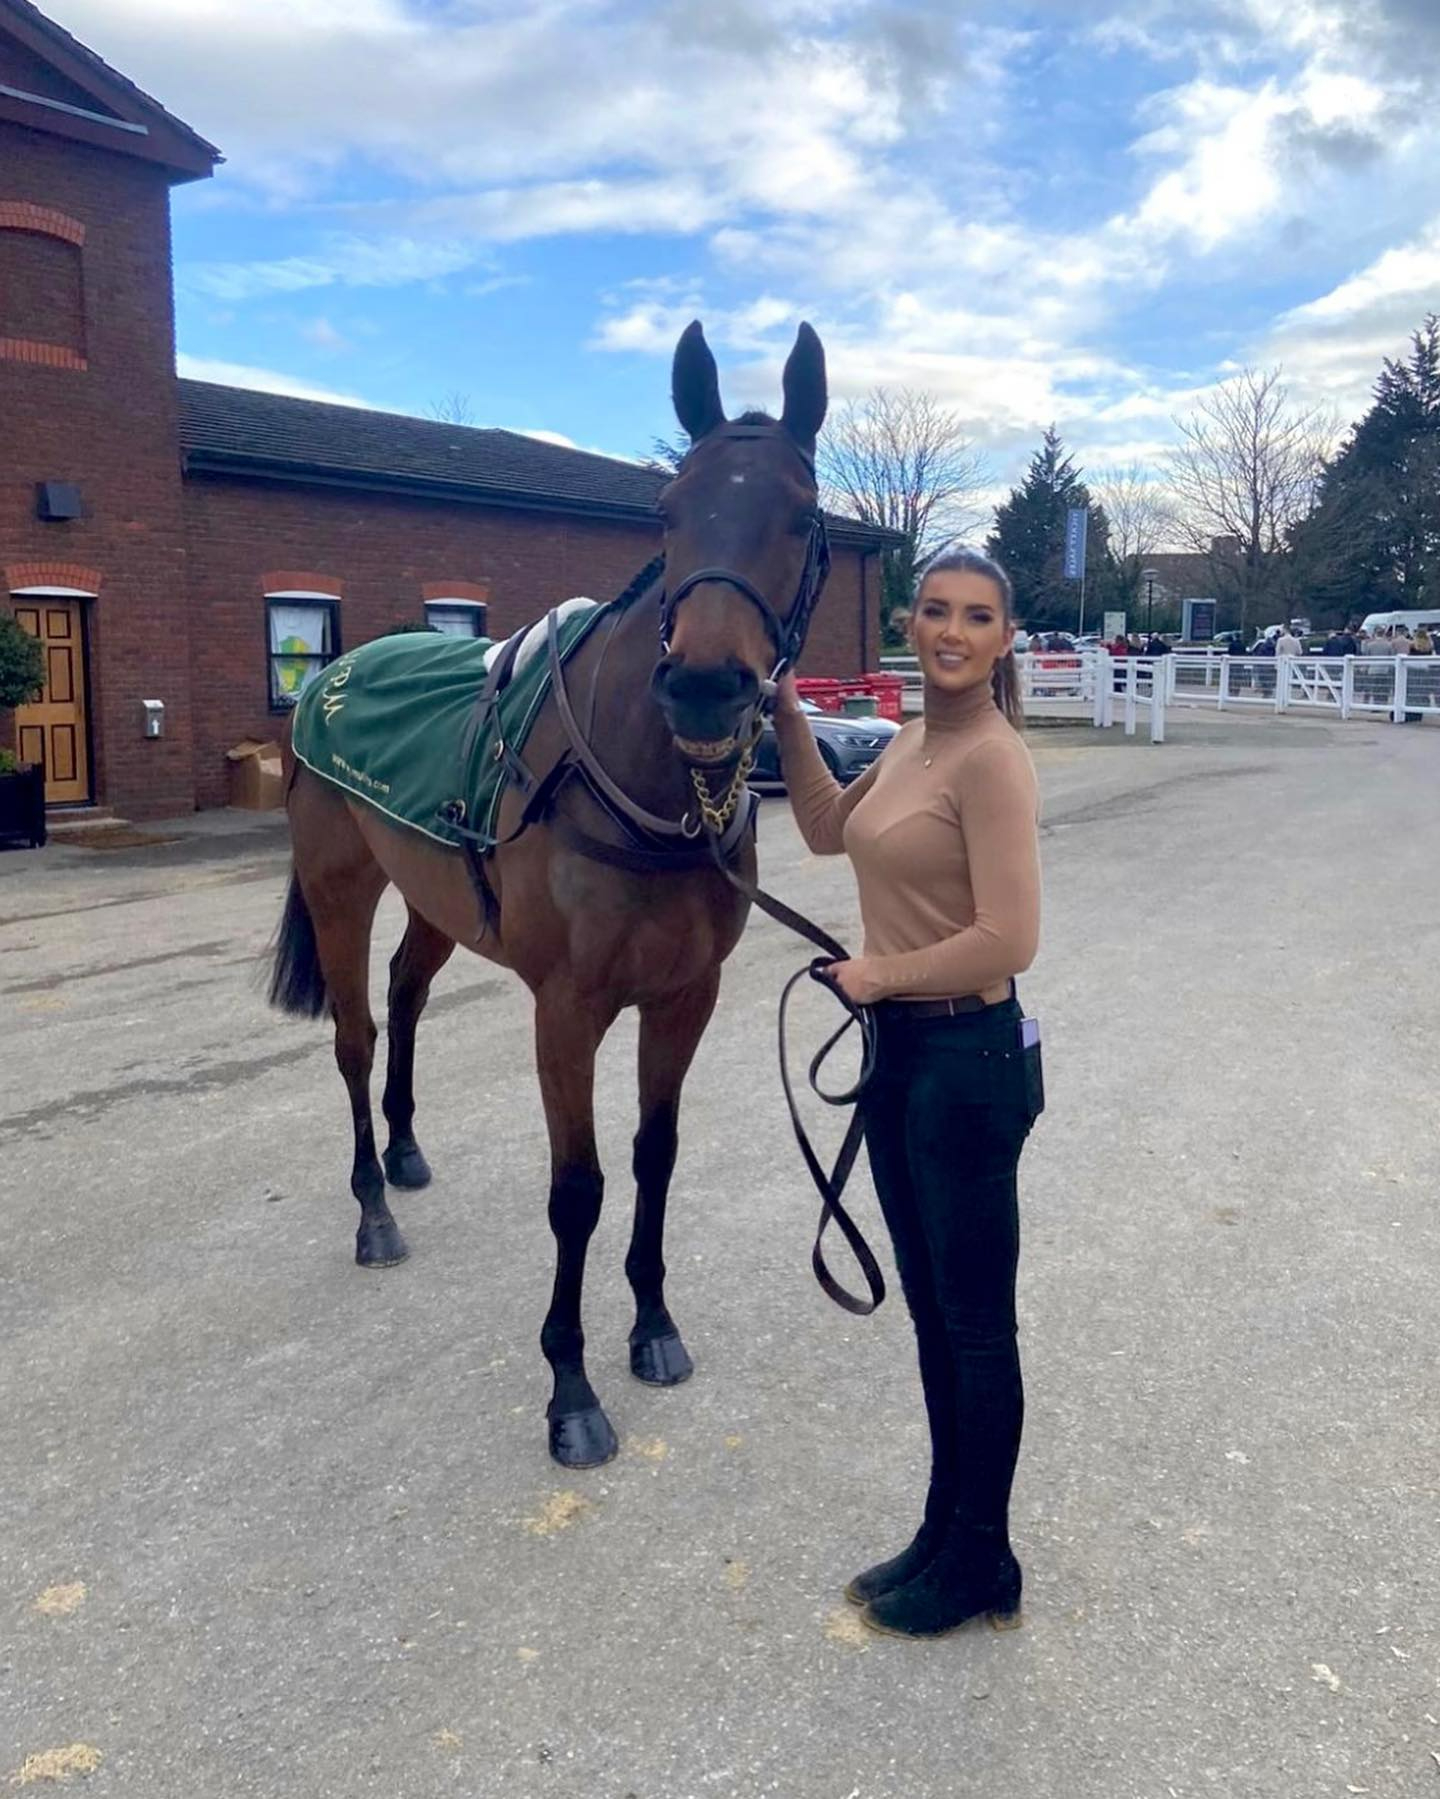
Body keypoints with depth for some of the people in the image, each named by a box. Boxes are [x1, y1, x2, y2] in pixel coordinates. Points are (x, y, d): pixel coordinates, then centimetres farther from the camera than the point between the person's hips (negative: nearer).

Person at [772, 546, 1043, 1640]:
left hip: (969, 1057, -9)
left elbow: (1008, 941, -24)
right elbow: (829, 829, 21)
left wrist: (877, 973, -11)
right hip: (901, 1051, 9)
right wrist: (787, 713, 10)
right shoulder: (912, 743, 8)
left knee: (976, 1321, 8)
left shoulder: (991, 758, -19)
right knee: (931, 1310, 19)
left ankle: (981, 1563, 28)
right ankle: (947, 1531, 37)